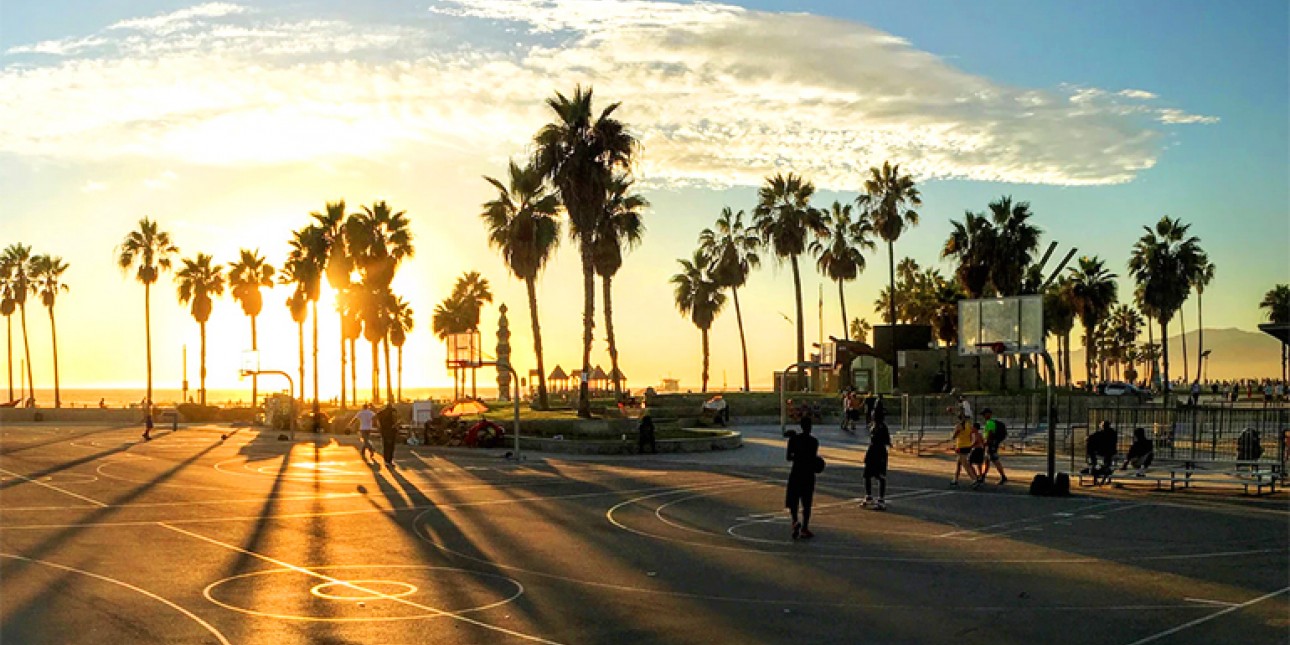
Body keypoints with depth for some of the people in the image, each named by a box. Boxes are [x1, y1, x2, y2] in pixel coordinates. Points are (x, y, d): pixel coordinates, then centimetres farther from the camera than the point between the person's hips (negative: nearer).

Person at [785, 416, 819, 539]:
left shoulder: (793, 439, -5)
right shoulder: (814, 441, -8)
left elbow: (789, 457, -4)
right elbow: (813, 459, -11)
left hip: (796, 473, 1)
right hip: (808, 474, -1)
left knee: (793, 501, 10)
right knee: (807, 503, 8)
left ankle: (795, 521, -15)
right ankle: (804, 528, 10)